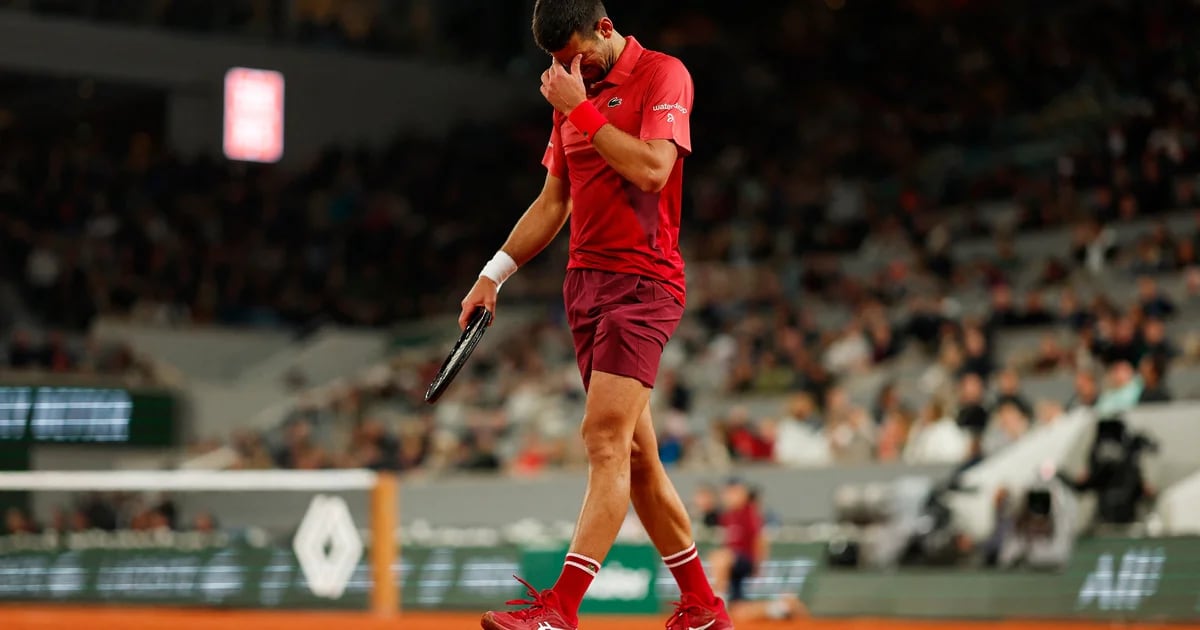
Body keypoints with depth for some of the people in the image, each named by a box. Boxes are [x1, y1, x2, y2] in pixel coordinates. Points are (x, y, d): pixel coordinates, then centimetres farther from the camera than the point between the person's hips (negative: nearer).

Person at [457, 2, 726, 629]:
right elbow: (553, 202, 23)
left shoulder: (663, 75, -4)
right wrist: (494, 273, 16)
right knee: (634, 454, 7)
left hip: (642, 281, -8)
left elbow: (652, 169, -19)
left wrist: (582, 110, -12)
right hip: (585, 280, 8)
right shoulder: (573, 95, 18)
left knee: (606, 438, -18)